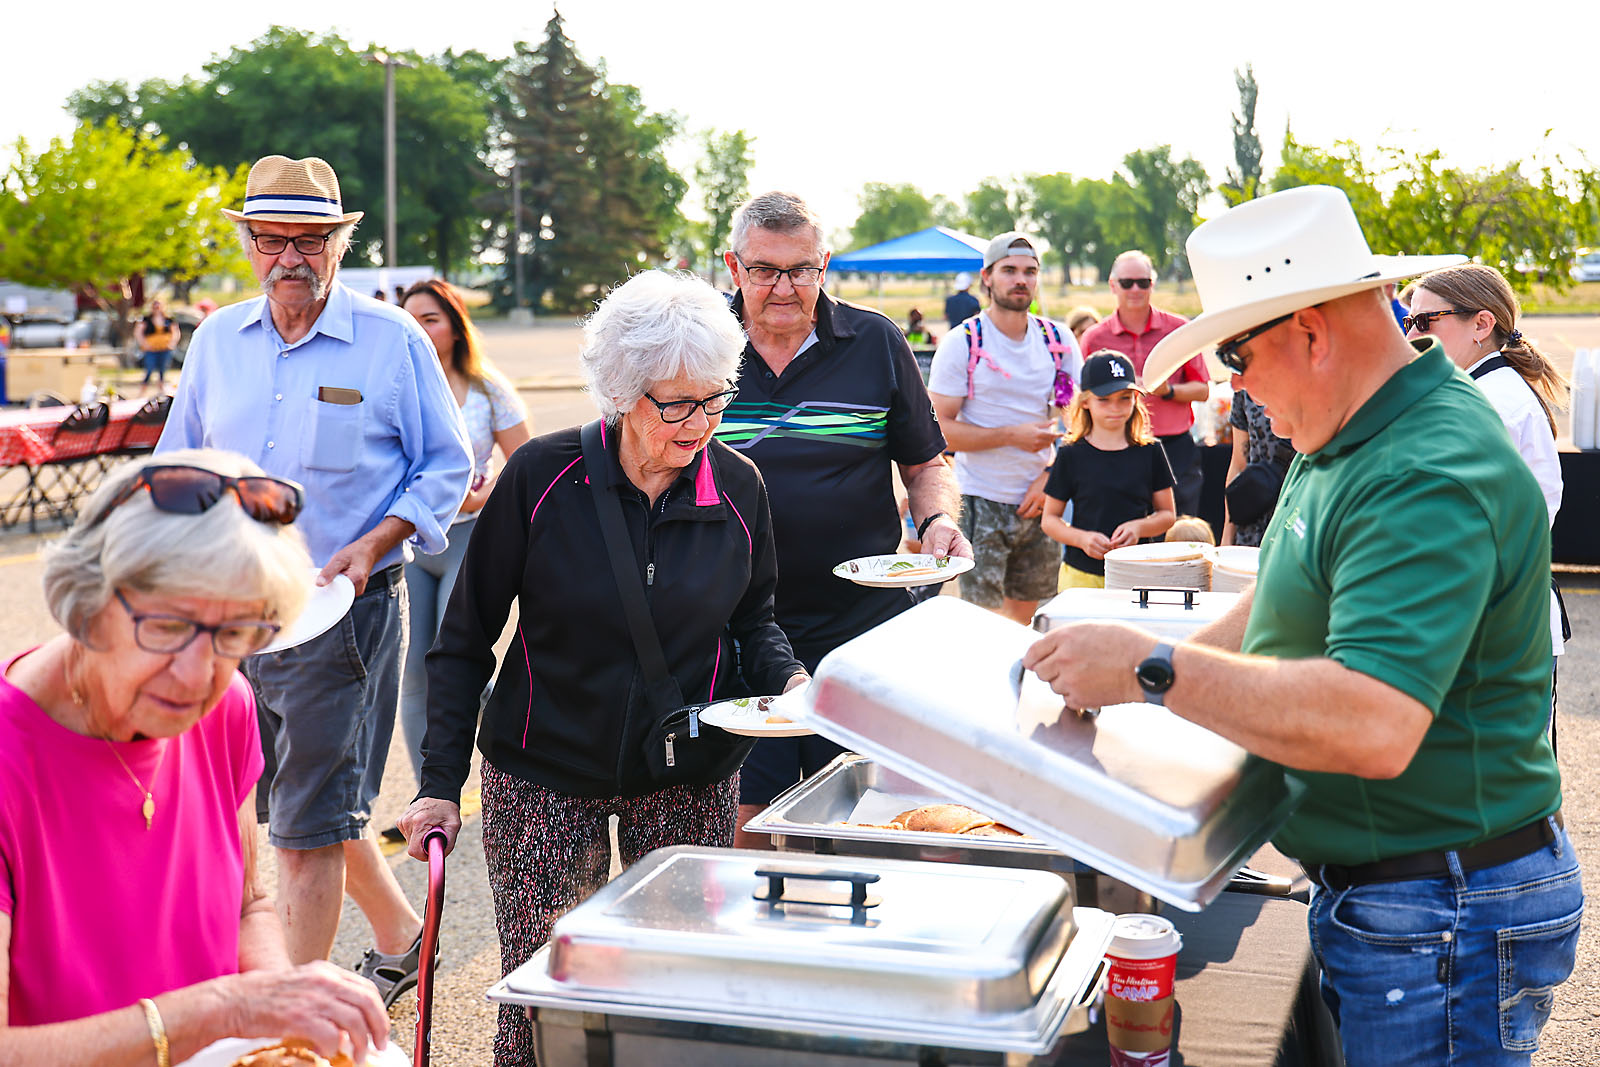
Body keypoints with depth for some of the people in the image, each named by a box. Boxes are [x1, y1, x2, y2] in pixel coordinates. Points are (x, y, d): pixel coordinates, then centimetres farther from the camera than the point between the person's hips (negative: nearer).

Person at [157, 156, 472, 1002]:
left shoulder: (392, 339, -5)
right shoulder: (217, 340, 8)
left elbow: (446, 465, -1)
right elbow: (179, 464, 18)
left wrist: (374, 545, -14)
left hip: (343, 610, -5)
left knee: (309, 825, -3)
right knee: (310, 799, 17)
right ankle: (399, 936, 38)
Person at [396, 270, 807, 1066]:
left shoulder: (738, 487, -3)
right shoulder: (541, 477, -11)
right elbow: (465, 638, -4)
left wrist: (788, 679, -9)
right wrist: (441, 782, -8)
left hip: (689, 783, 2)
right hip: (544, 779, -2)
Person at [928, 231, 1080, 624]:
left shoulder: (1058, 339, 5)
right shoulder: (962, 343, -6)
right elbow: (939, 429, -11)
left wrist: (1049, 476, -3)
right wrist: (1012, 435, -19)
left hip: (1040, 501, 4)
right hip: (980, 502, -4)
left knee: (1027, 615, 10)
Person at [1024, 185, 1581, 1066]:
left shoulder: (1430, 478, -26)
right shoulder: (1342, 443, 8)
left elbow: (1375, 726, -36)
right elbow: (1295, 597, 21)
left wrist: (1154, 671, -28)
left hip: (1444, 924, -9)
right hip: (1365, 887, 10)